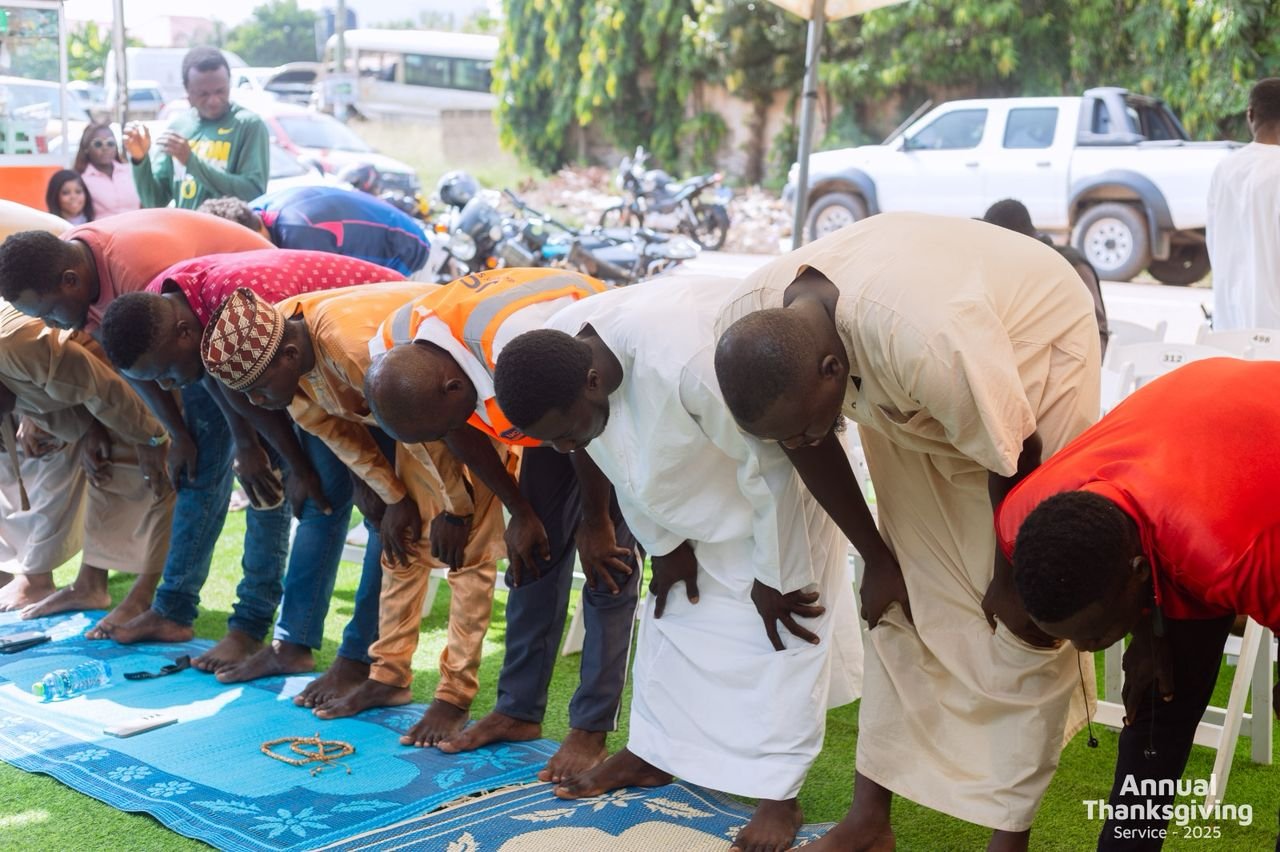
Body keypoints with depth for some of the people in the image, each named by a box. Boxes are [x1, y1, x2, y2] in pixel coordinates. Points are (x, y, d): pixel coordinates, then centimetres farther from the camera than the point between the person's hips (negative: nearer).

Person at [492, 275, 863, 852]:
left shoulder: (686, 365, -44)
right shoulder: (551, 355, -21)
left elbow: (768, 469, -30)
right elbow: (622, 459, -3)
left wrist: (772, 578, -18)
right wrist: (665, 545, 2)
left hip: (784, 457, -6)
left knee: (784, 625, -7)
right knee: (677, 606, 10)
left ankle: (778, 793, 0)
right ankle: (651, 750, 23)